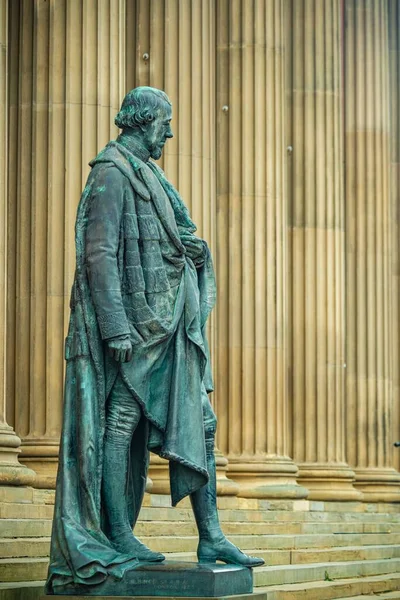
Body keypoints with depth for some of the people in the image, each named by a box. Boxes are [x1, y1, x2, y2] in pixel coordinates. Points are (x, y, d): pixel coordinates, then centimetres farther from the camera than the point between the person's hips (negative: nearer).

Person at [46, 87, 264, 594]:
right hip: (135, 320, -10)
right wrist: (116, 326, -22)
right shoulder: (112, 173, -7)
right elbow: (100, 253, -16)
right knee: (120, 423, -4)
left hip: (172, 325, 10)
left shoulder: (148, 176, 22)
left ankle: (210, 538, 5)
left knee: (198, 421, 5)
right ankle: (117, 537, 0)